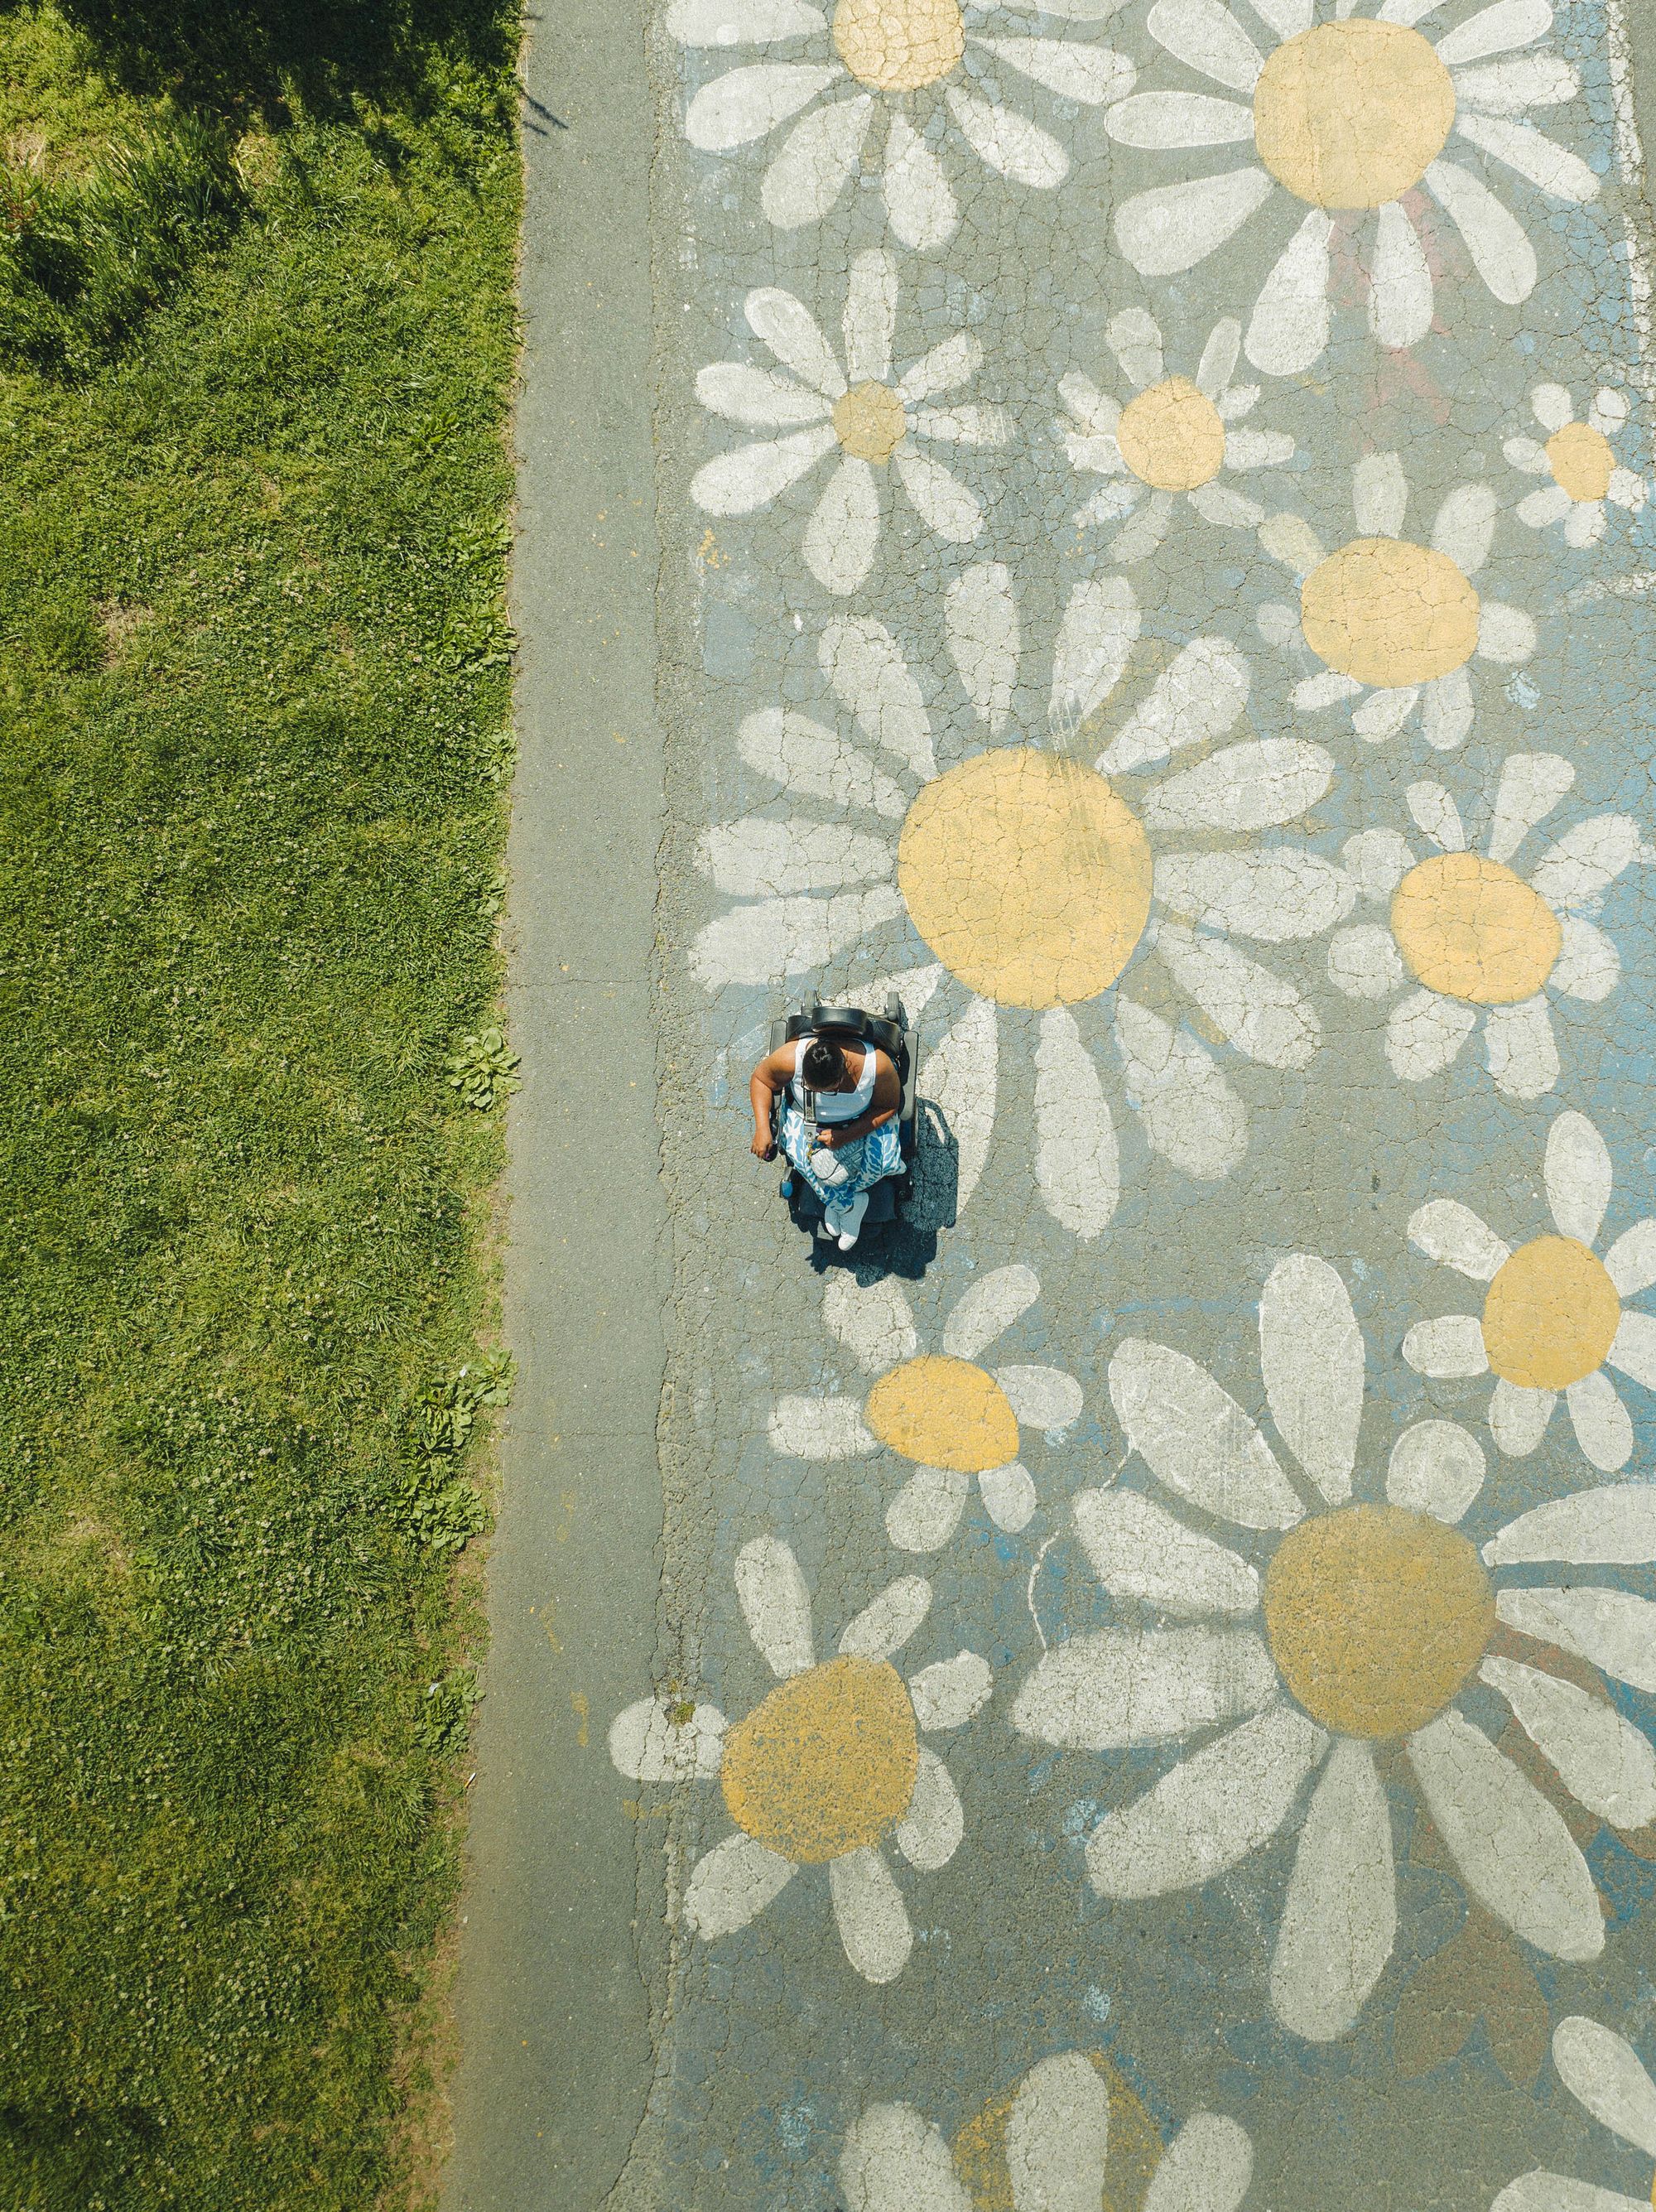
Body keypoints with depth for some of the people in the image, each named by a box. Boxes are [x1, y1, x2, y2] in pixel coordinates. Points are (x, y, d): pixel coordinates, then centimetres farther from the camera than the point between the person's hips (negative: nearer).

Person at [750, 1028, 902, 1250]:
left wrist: (846, 1136, -29)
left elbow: (889, 1106, -18)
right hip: (806, 1113, 1)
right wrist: (762, 1128, -23)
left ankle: (835, 1200, 1)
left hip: (862, 1119, 0)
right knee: (801, 1154, -29)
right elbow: (761, 1078, -12)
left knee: (883, 1158, -27)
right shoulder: (790, 1058, -33)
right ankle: (850, 1204, -5)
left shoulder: (876, 1066, -35)